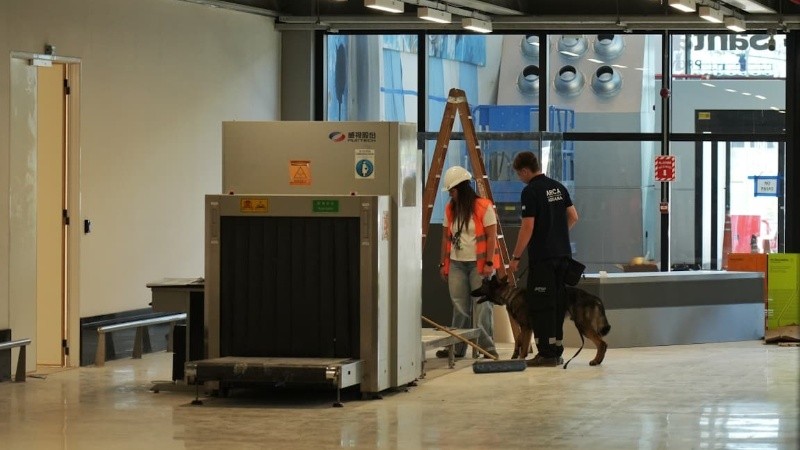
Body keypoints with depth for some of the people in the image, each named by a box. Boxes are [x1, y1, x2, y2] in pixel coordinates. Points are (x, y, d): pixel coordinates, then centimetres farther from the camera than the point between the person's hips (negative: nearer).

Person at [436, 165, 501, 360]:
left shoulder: (483, 206, -8)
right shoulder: (450, 209, 10)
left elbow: (491, 236, -9)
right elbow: (446, 237, 14)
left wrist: (489, 263, -15)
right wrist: (443, 263, 11)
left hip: (479, 264, -5)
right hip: (456, 263, 5)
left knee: (482, 307, -5)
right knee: (459, 307, 8)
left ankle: (488, 347, -1)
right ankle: (457, 348, 12)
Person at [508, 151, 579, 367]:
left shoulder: (530, 191, -13)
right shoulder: (558, 187, 11)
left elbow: (528, 227, -16)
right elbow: (573, 216, 15)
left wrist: (515, 257, -10)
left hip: (542, 256, -8)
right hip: (563, 253, 8)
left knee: (540, 304, -4)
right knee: (558, 302, 11)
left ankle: (546, 353, -7)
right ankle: (557, 351, 14)